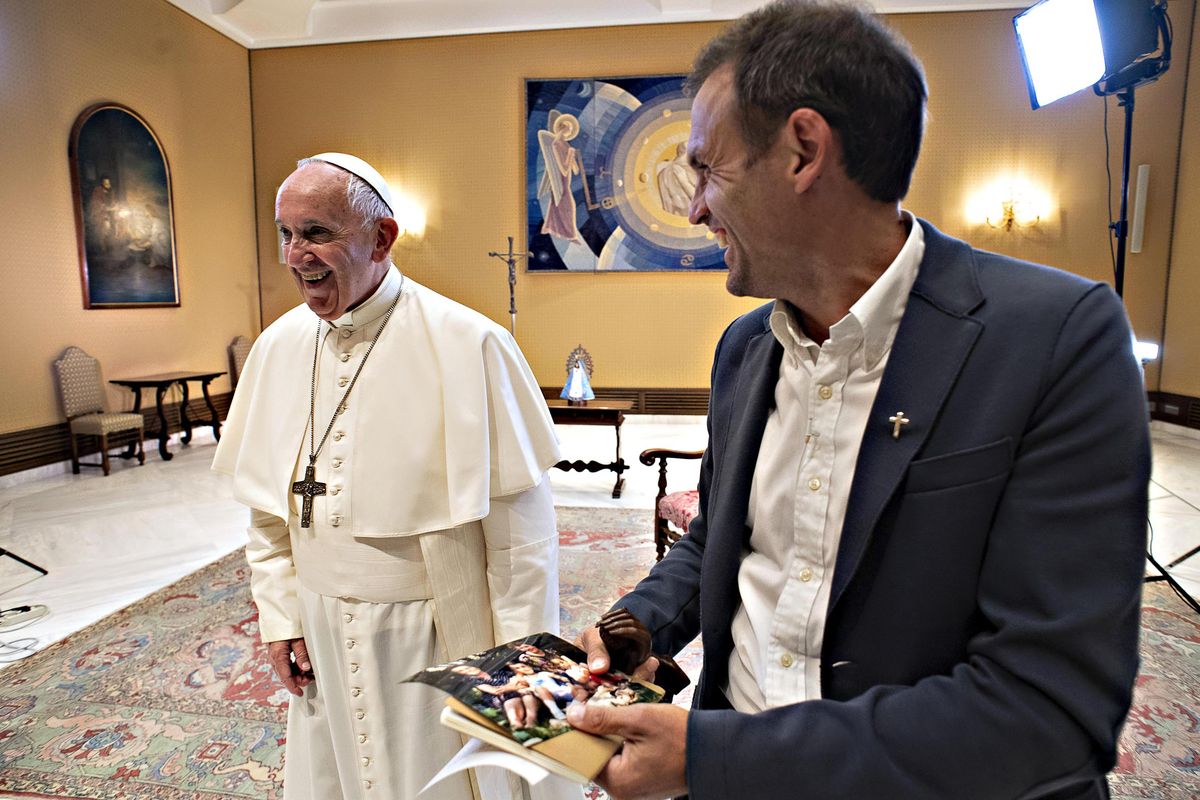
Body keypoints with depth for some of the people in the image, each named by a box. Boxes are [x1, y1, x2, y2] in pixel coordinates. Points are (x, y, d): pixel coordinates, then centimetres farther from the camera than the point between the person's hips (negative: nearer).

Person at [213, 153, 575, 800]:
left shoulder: (468, 345, -17)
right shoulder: (277, 347, 1)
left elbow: (521, 522, -15)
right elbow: (265, 507, 10)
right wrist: (279, 616, 8)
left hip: (437, 635, -5)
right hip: (323, 636, 5)